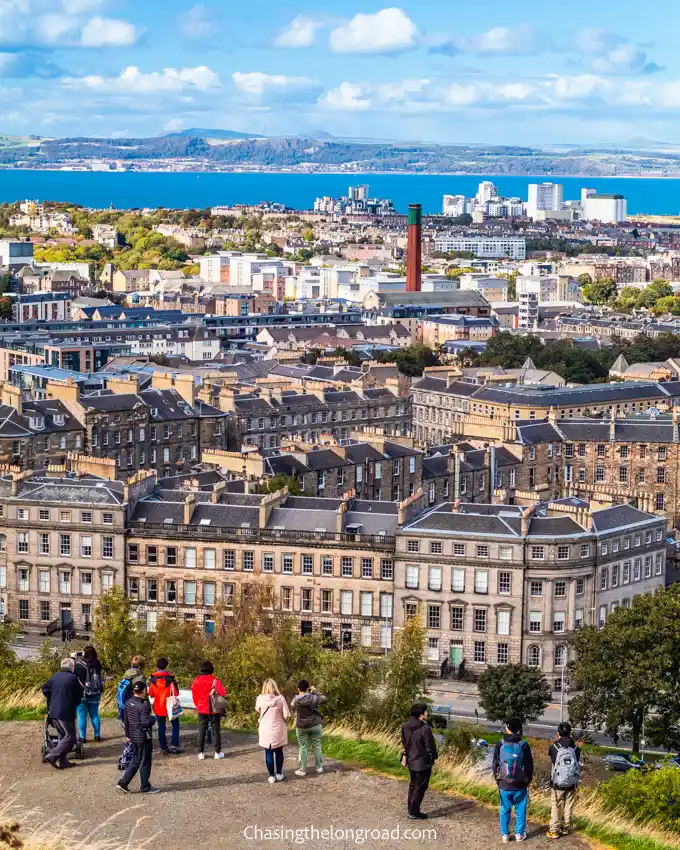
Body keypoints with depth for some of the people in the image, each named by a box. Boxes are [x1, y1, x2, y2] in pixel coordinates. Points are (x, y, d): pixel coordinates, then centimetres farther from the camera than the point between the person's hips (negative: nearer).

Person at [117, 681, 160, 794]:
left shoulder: (128, 703, 3)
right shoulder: (143, 706, -21)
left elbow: (125, 720, 11)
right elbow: (146, 722, -26)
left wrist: (127, 734, 21)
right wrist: (153, 718, -6)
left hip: (133, 737, 8)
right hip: (144, 737, -8)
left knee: (135, 760, 19)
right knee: (145, 762, 5)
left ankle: (123, 782, 15)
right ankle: (145, 787, 14)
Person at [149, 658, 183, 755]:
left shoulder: (153, 679, -4)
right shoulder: (169, 678, -12)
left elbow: (150, 694, 1)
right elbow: (176, 693, -9)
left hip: (158, 707, 2)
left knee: (161, 727, 9)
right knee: (175, 725, 12)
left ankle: (164, 748, 9)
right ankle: (174, 745, 2)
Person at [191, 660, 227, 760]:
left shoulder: (196, 680, -2)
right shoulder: (214, 680, -14)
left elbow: (194, 695, 5)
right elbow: (222, 692, -20)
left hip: (202, 709, 3)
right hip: (214, 710, -3)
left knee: (202, 730, 10)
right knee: (215, 730, 6)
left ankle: (200, 752, 7)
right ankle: (218, 752, 8)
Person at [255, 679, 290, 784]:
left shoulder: (260, 699, -9)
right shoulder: (280, 698, -13)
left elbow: (257, 710, 12)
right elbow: (286, 716, -9)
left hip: (265, 731, 0)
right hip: (278, 730, 0)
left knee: (268, 753, 8)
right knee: (279, 752, 16)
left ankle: (271, 776, 12)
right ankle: (279, 774, 24)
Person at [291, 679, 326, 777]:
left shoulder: (295, 701, -11)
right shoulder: (313, 698, -14)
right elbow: (324, 698, 3)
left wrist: (300, 694, 13)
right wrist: (315, 691, 10)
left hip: (301, 727, 0)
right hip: (315, 725, 0)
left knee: (303, 748, 7)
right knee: (317, 746, 12)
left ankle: (302, 770, 9)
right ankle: (319, 767, 20)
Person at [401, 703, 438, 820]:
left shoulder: (405, 726, -4)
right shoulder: (425, 728, -27)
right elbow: (430, 746, -19)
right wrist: (434, 757, 0)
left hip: (411, 761, 7)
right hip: (423, 762, -7)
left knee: (413, 785, 22)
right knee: (420, 787, 6)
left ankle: (411, 809, 30)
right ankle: (414, 812, 12)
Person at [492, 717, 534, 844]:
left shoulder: (500, 745, -8)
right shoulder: (523, 745, -10)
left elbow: (495, 764, 1)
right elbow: (529, 765, -2)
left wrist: (497, 779, 15)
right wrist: (528, 780, 12)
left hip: (504, 785, 1)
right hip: (520, 785, -1)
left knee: (505, 810, 12)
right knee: (520, 810, 12)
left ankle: (505, 834, 15)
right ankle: (519, 833, 17)